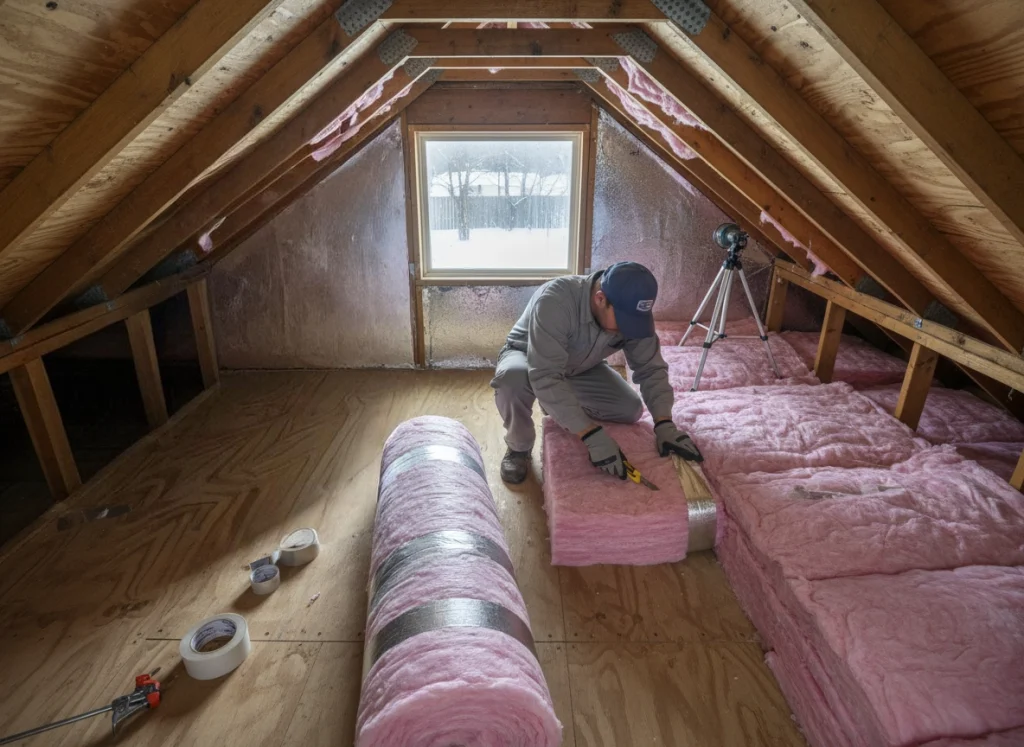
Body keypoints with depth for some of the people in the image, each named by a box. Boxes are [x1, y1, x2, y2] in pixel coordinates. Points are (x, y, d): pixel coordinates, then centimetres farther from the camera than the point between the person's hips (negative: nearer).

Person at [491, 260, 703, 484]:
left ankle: (563, 410, 15)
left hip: (579, 367, 5)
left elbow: (651, 368, -16)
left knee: (630, 410, -13)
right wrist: (593, 435, -50)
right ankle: (519, 448, -10)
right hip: (525, 356, -5)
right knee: (513, 377, -39)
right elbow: (545, 379, -46)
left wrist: (664, 423, -31)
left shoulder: (632, 312, -23)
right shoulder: (555, 300, -41)